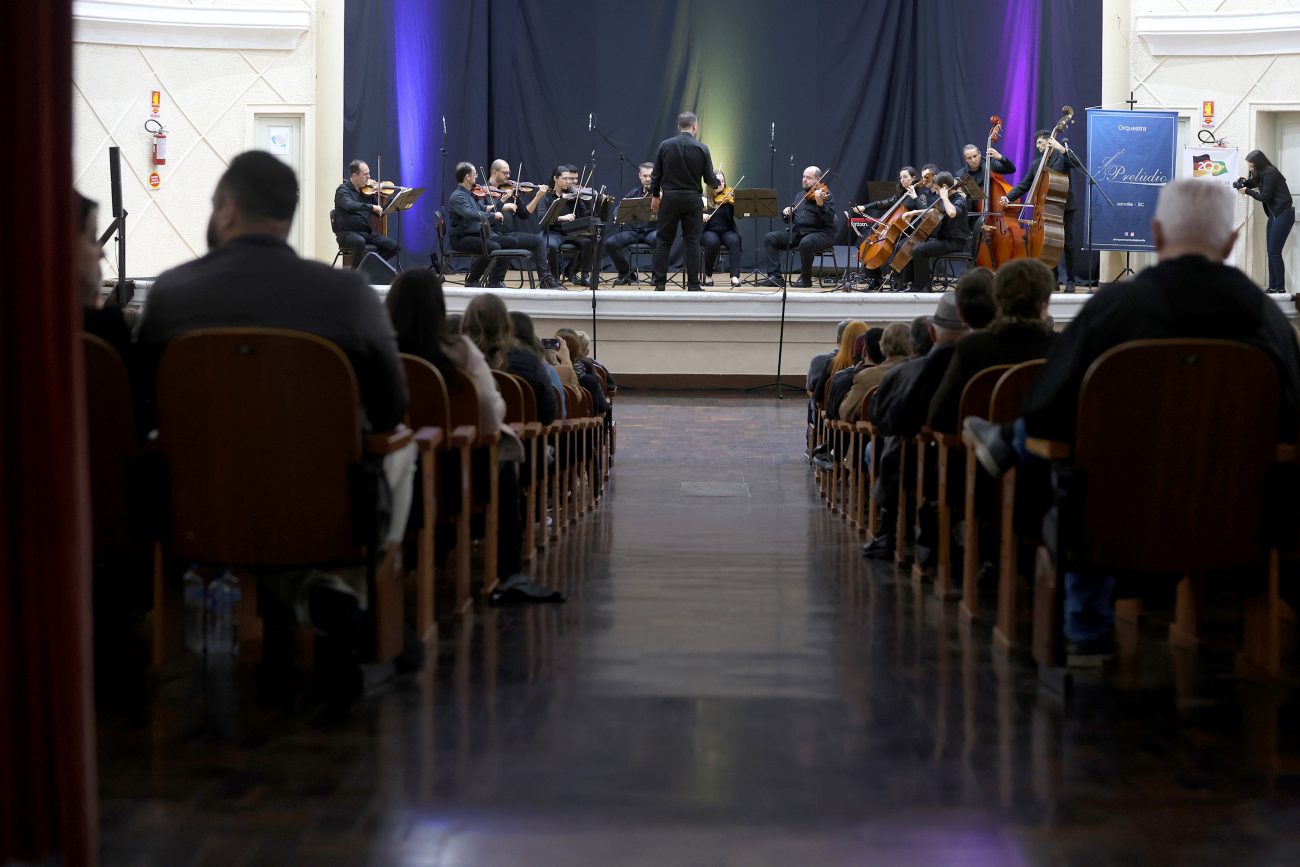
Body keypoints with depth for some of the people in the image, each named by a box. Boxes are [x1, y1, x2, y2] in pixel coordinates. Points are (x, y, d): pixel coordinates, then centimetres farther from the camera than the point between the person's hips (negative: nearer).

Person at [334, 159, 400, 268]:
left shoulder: (367, 190, 12)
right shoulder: (343, 190, -6)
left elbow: (379, 213, 15)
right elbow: (350, 205, -28)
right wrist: (371, 207, -32)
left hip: (367, 233, 6)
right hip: (347, 233, -6)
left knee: (393, 246, -11)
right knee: (359, 241, -39)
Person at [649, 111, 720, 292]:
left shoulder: (665, 145, -2)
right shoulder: (701, 148, -6)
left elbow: (656, 174, 2)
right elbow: (710, 178, -2)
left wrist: (655, 195, 15)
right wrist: (715, 184, 20)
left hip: (669, 198, 1)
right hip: (692, 199, -1)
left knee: (663, 241, 7)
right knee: (692, 242, 3)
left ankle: (659, 284, 4)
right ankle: (693, 285, 3)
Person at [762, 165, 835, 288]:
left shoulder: (826, 195, -4)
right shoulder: (801, 196, 19)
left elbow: (829, 218, -19)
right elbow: (789, 219, 23)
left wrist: (820, 204, -35)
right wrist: (786, 213, 0)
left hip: (820, 233, -7)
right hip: (798, 232, 7)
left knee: (806, 243, -40)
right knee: (769, 238, -8)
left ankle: (806, 279, -18)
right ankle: (775, 276, -13)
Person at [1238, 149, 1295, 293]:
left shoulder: (1270, 173, -15)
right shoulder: (1262, 174, 12)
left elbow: (1264, 197, -16)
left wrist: (1247, 190, -5)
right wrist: (1244, 183, 0)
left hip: (1283, 214, -10)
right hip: (1274, 215, 10)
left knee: (1275, 252, -10)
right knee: (1271, 252, 7)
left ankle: (1281, 288, -7)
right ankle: (1272, 287, 9)